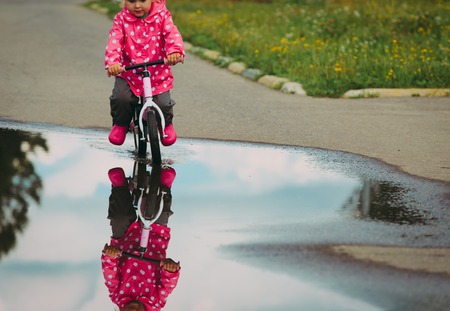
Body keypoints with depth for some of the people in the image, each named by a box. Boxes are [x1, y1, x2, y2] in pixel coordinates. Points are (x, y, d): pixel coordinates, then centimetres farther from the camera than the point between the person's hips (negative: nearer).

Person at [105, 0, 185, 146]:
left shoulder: (162, 16, -6)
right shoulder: (121, 19, -5)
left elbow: (172, 34, -21)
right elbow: (114, 41, -18)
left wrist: (175, 51, -44)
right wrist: (112, 62, -37)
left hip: (158, 74, 0)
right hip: (128, 73, 0)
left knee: (162, 104, -12)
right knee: (120, 98, -22)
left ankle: (166, 124, 26)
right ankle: (121, 124, 10)